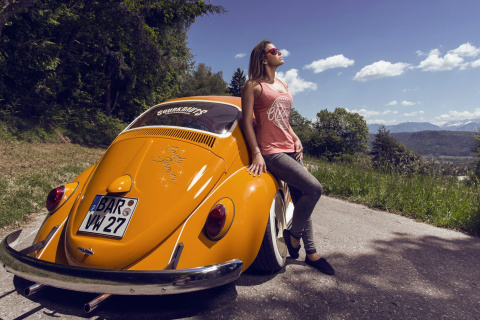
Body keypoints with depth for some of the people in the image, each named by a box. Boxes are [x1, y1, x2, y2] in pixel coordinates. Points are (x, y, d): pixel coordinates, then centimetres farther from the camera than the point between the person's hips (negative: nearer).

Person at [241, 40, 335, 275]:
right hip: (271, 152, -7)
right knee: (313, 188, -19)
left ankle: (311, 253, 21)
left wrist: (296, 139, 9)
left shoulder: (283, 85, 19)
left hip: (290, 150, 8)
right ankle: (293, 234, 4)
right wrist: (256, 154, -16)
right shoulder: (253, 85, -2)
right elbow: (247, 121, -8)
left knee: (301, 200, 8)